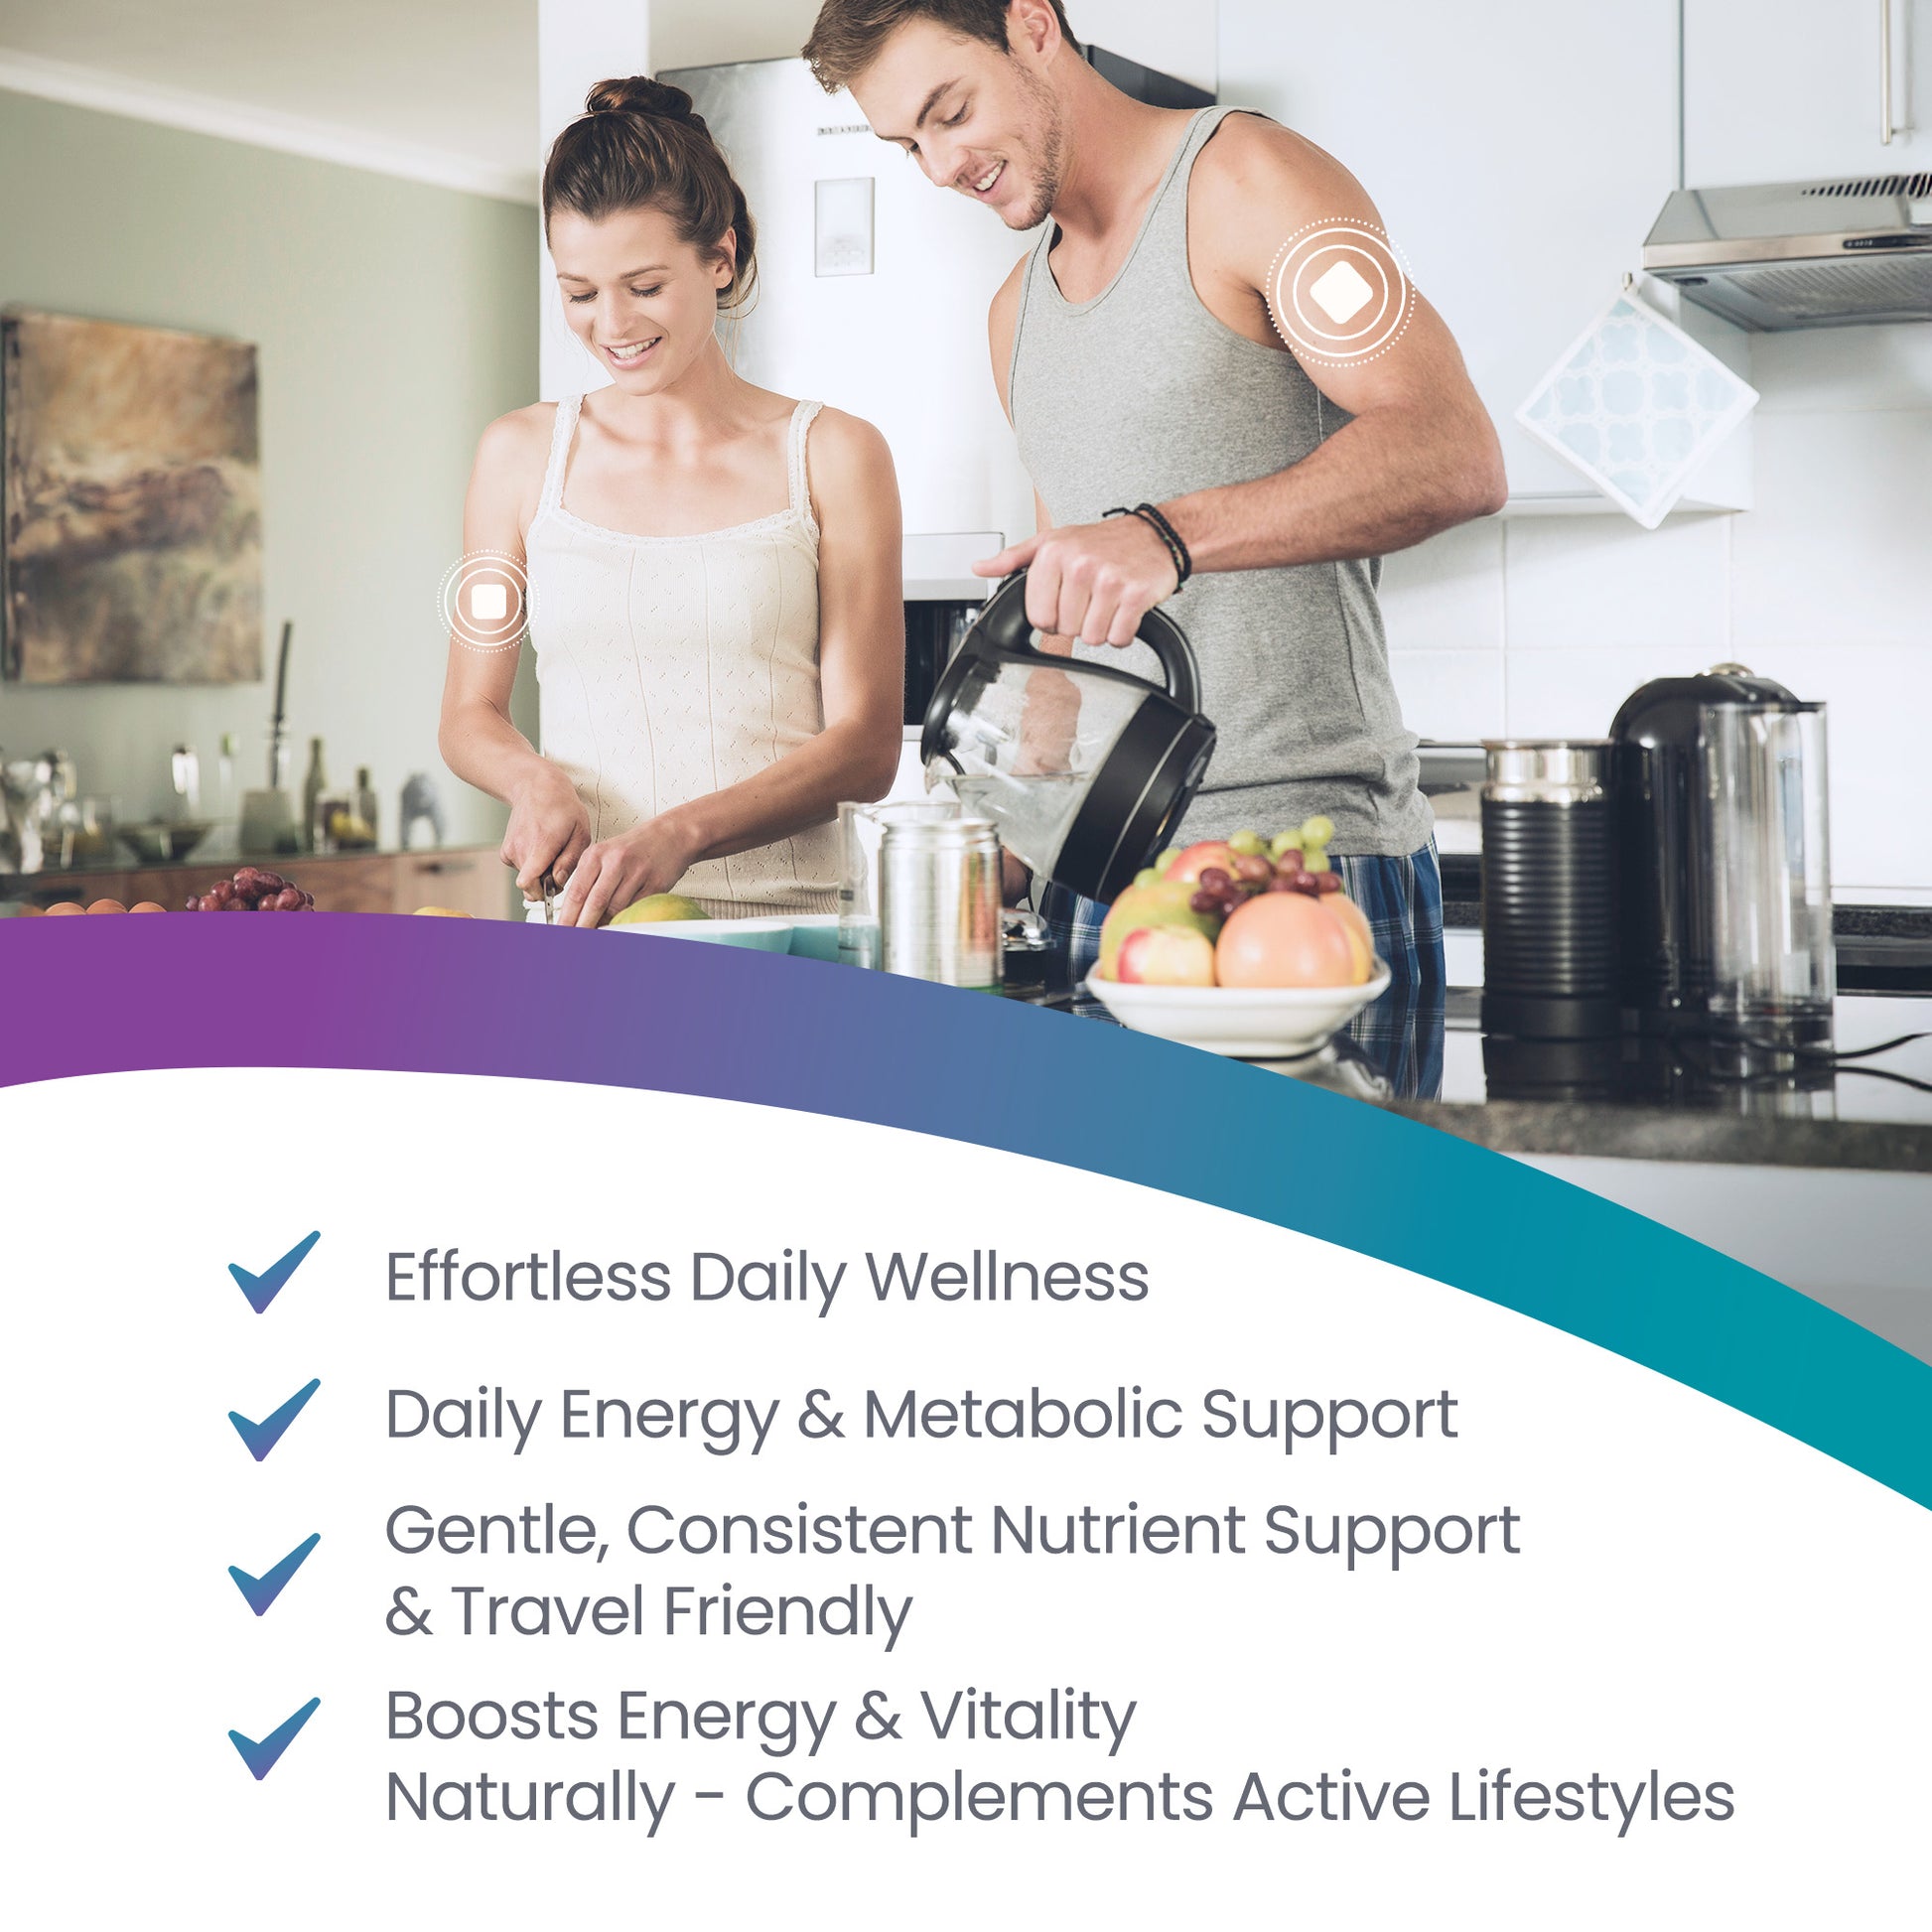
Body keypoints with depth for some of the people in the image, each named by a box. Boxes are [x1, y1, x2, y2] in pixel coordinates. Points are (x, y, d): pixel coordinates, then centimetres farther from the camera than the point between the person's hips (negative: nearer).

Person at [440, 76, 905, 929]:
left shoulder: (833, 457, 7)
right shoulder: (521, 455, 13)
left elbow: (866, 745, 2)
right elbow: (469, 714, 20)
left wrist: (681, 835, -13)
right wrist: (535, 781, -4)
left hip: (784, 916, -2)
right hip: (583, 924, 2)